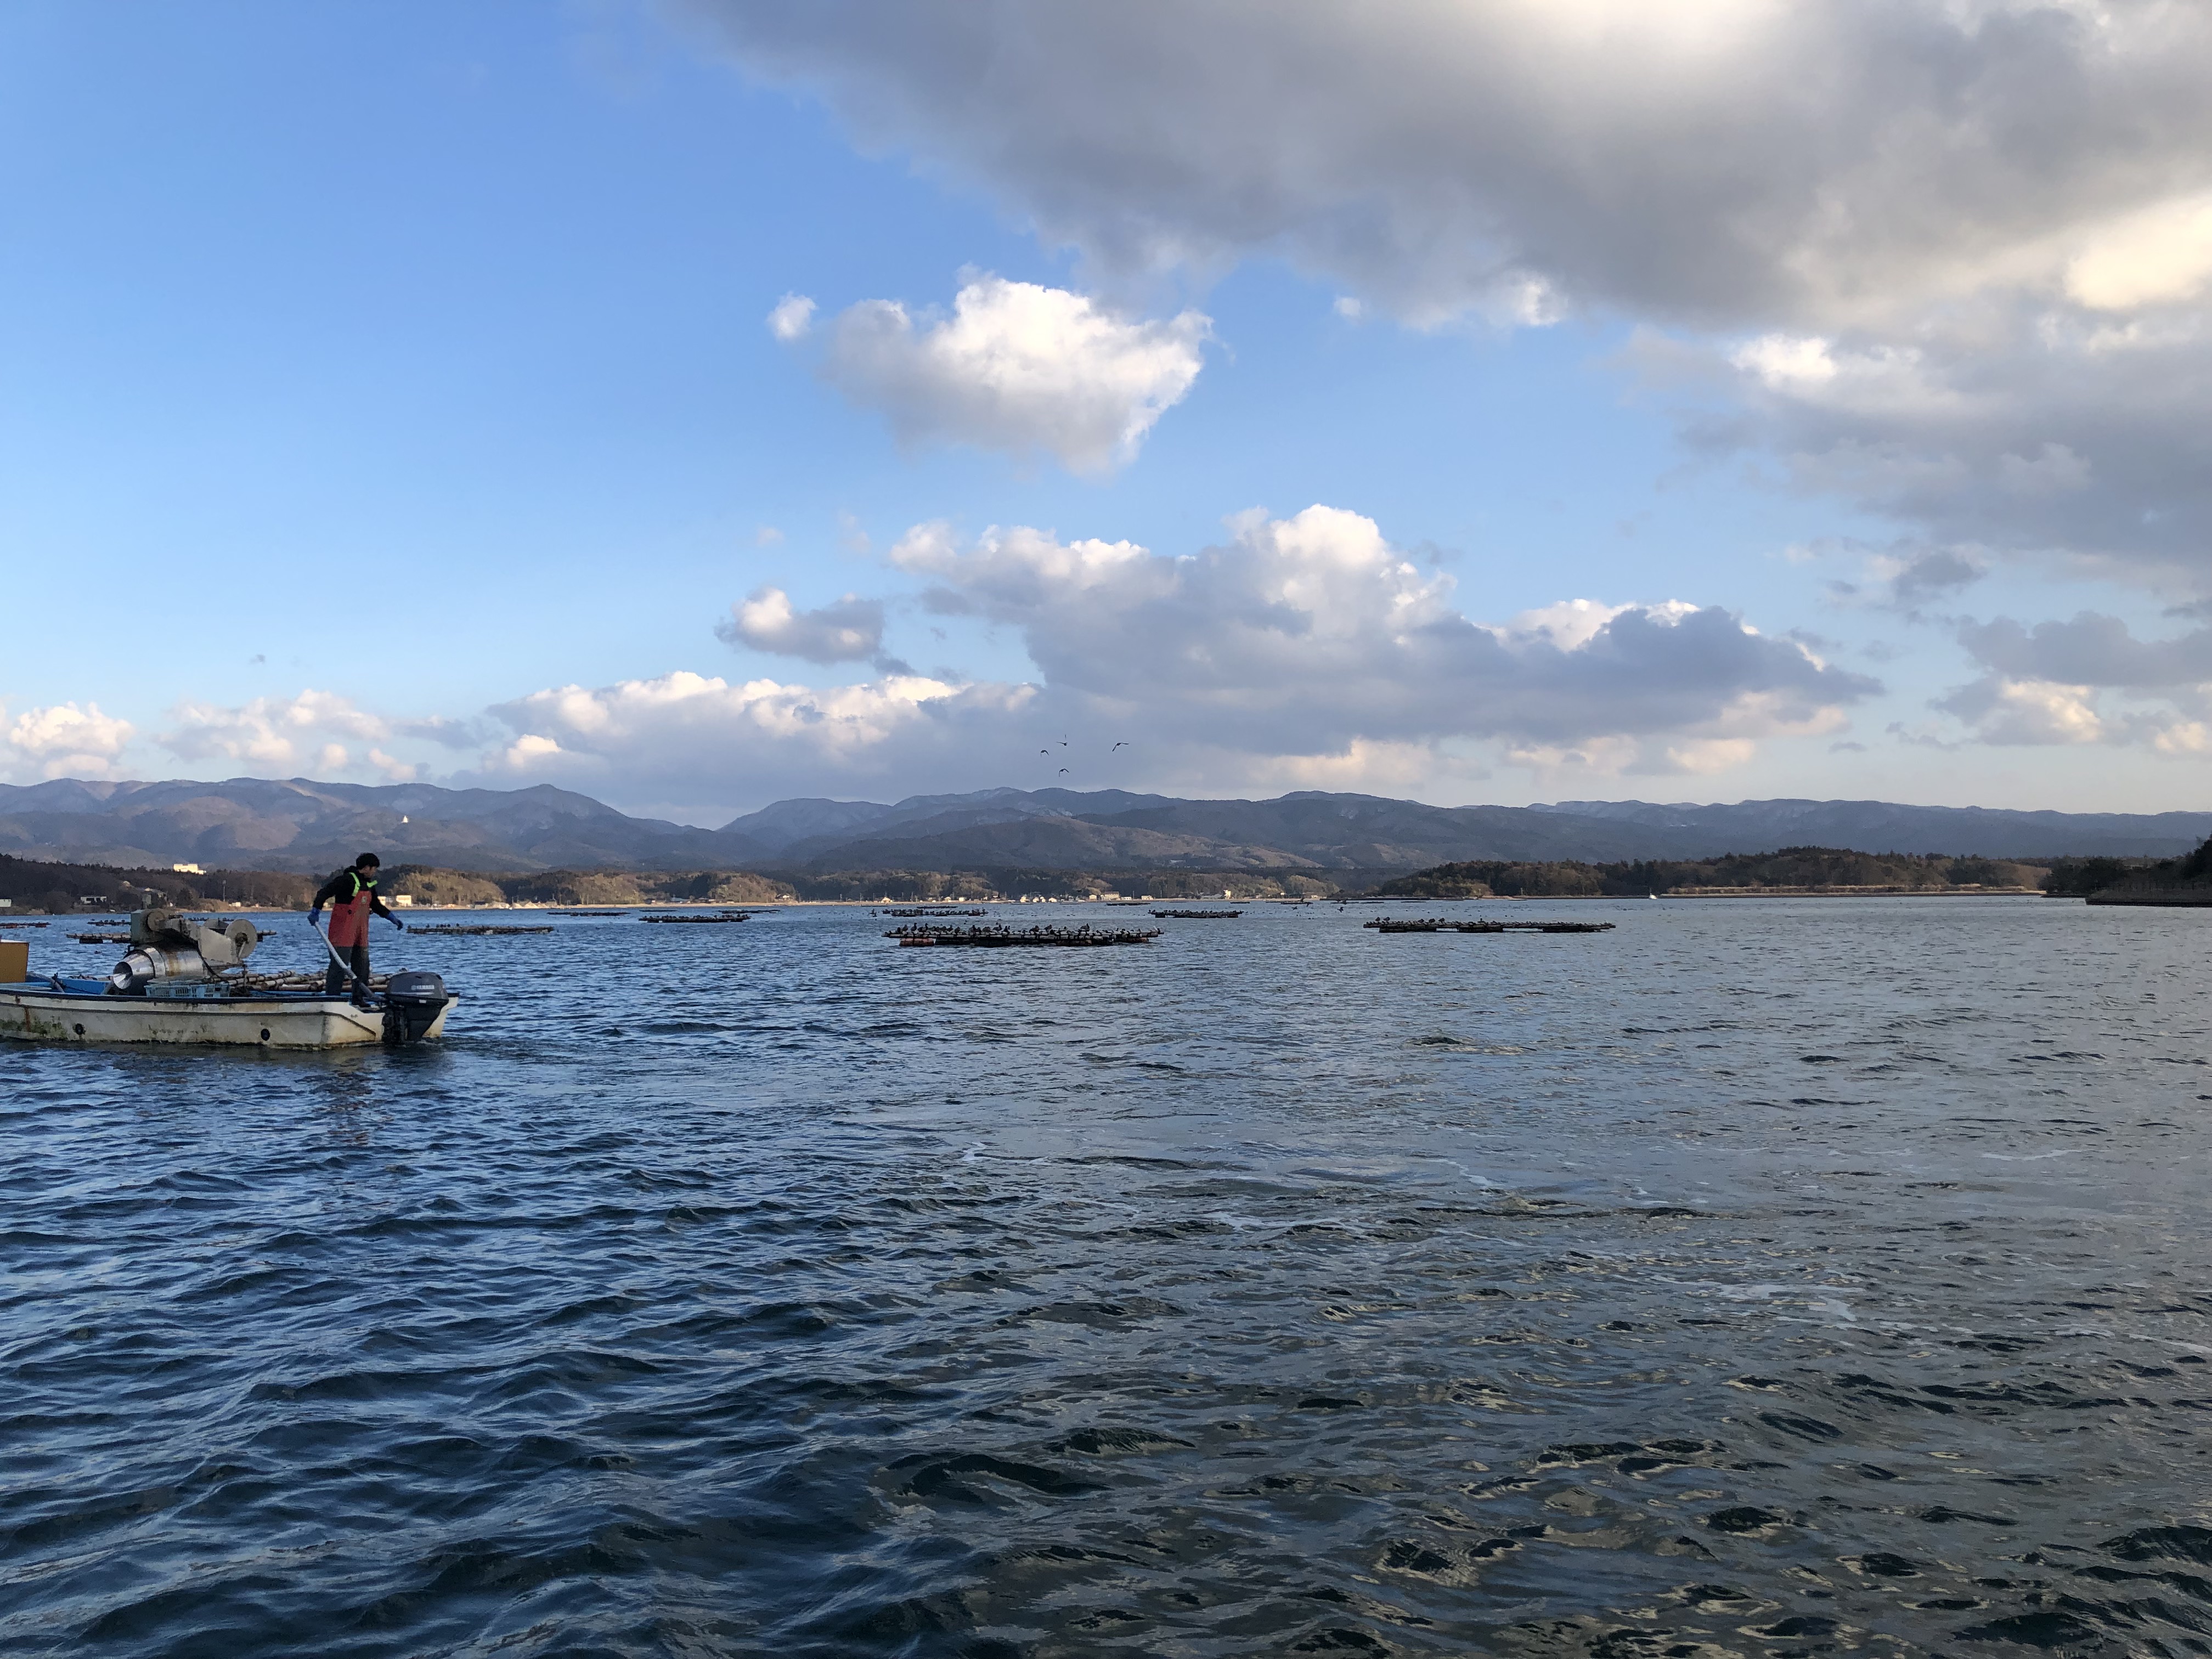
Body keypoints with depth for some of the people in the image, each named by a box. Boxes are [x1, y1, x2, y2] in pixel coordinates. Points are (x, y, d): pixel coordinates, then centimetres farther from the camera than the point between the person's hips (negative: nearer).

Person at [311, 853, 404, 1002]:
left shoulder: (369, 885, 15)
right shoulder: (347, 880, -13)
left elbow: (376, 905, 26)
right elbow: (324, 892, -17)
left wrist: (392, 918, 21)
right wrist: (316, 911, -26)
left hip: (361, 934, 9)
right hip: (343, 932, -9)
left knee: (362, 966, 13)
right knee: (340, 965, -11)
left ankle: (360, 998, 21)